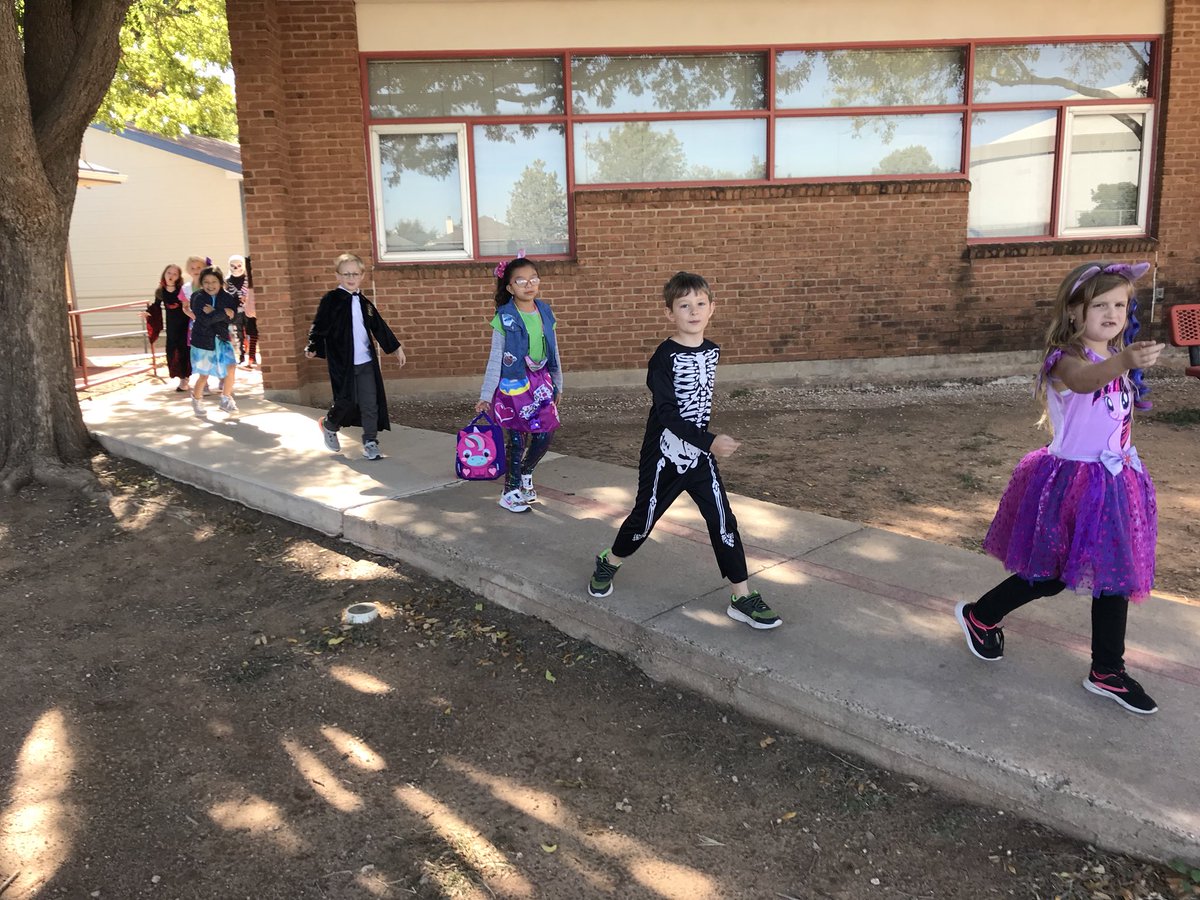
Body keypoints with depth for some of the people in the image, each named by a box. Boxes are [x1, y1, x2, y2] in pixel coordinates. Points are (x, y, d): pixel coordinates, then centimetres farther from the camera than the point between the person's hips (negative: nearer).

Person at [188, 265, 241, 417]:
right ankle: (195, 401, 28)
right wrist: (223, 313, -21)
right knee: (204, 375, 5)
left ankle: (225, 400, 8)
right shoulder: (198, 298, -9)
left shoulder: (228, 298, -2)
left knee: (231, 368, -10)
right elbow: (204, 320, -22)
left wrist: (214, 313, -24)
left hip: (221, 339, 3)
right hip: (203, 340, -2)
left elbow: (232, 317, -14)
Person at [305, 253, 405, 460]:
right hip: (342, 363, -4)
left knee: (370, 403, 1)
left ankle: (370, 442, 10)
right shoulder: (331, 300, -4)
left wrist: (396, 348, 16)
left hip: (366, 362, 4)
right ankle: (329, 425, 29)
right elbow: (319, 326, -4)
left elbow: (379, 327, 16)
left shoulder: (364, 303, 11)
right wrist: (312, 348, -13)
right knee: (346, 401, -1)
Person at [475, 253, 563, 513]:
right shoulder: (504, 318, -10)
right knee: (516, 440, 1)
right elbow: (495, 359, -8)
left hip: (541, 382, 5)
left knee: (545, 434, 4)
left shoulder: (545, 313, 3)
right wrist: (485, 396, -9)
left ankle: (526, 472, 33)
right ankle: (510, 491, 18)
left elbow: (553, 352, 12)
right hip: (513, 384, -4)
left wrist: (557, 385, 16)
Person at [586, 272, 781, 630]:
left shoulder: (712, 351, 3)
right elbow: (668, 413, -22)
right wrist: (710, 441, -30)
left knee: (723, 522, -1)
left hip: (700, 455, 5)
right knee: (645, 518, 11)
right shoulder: (664, 357, -16)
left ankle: (743, 598, 6)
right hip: (665, 456, -5)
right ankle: (608, 564, 38)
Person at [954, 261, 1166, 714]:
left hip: (1114, 481, 7)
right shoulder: (1067, 359, -17)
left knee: (1115, 577, 10)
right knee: (1051, 576, 3)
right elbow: (1084, 380, -44)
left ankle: (1108, 671, 23)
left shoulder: (1115, 358, 9)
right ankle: (979, 616, 26)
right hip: (1071, 480, -7)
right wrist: (1124, 362, -62)